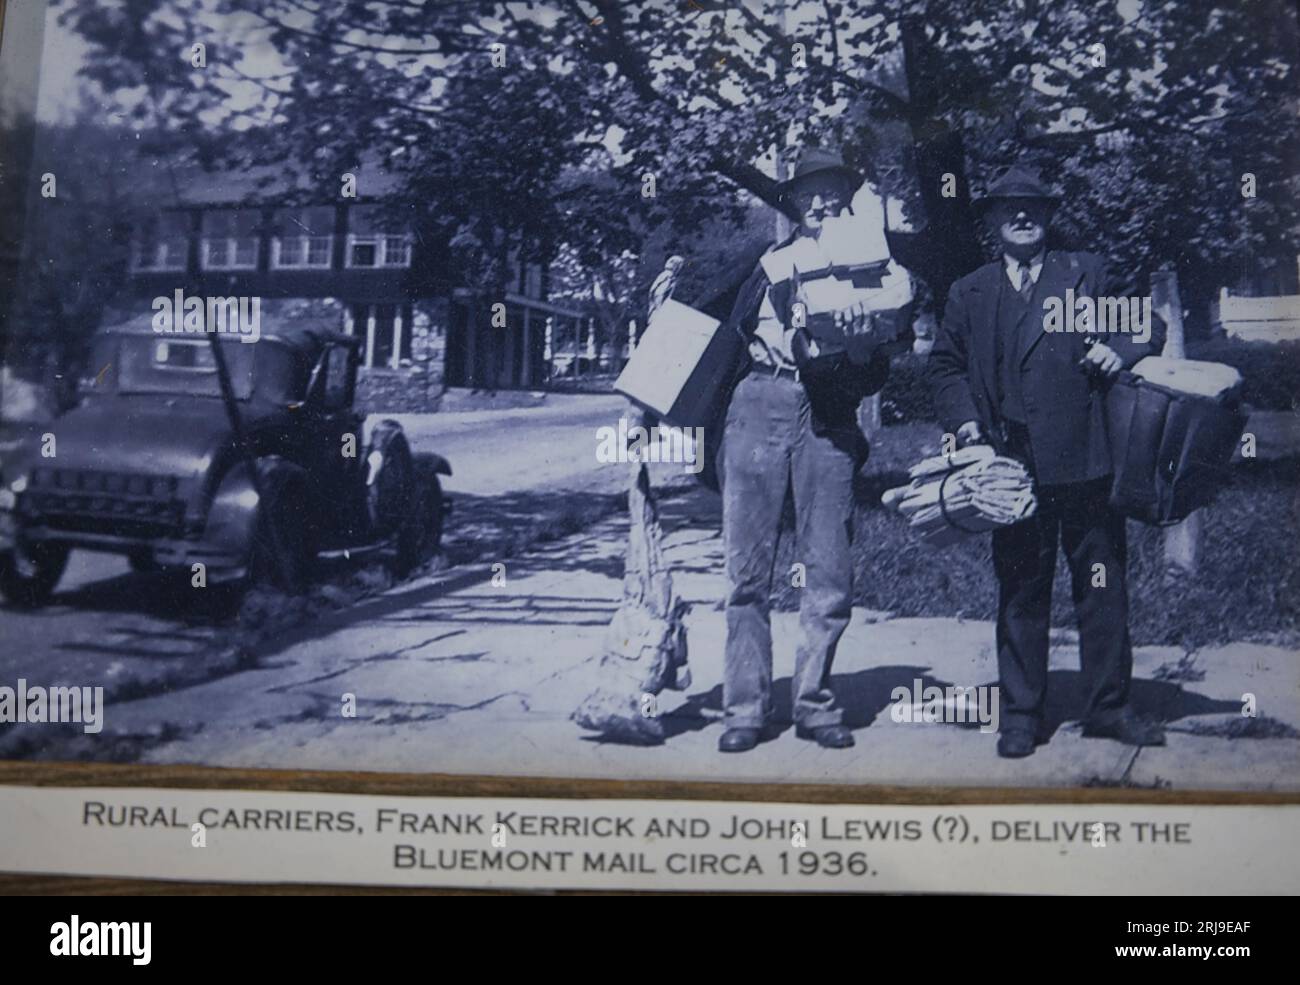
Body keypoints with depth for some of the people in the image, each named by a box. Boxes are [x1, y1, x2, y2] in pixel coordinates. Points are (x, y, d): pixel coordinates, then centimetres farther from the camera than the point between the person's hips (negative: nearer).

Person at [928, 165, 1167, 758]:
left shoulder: (1087, 275, 12)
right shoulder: (968, 294, 14)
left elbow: (1149, 321, 16)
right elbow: (945, 366, 15)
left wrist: (1122, 350, -6)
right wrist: (964, 422, 0)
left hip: (1086, 461, 0)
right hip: (1013, 465, 0)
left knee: (1103, 587, 4)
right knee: (1020, 592, 5)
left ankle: (1107, 708, 16)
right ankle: (1021, 715, 13)